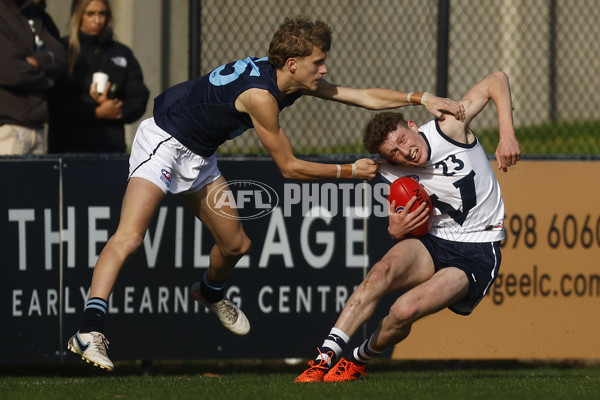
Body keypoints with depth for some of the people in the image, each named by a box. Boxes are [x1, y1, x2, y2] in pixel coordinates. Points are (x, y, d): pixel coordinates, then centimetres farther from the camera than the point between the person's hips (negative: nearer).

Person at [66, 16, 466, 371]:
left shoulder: (295, 81, -3)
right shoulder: (261, 94, -30)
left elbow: (364, 96, 5)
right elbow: (290, 167, -20)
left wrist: (422, 99, -3)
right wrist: (351, 171, -12)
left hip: (198, 157, 9)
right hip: (163, 142, -9)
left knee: (236, 245, 16)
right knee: (130, 236, -26)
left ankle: (211, 292, 49)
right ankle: (90, 330, -35)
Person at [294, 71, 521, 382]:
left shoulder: (449, 129, -13)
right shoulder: (396, 174, 1)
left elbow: (496, 81, -7)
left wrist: (507, 135, -20)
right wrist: (396, 230, -10)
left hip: (478, 252, -4)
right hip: (433, 243, 4)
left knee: (405, 310, -27)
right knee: (383, 271, -32)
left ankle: (358, 361, 3)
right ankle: (325, 358, -31)